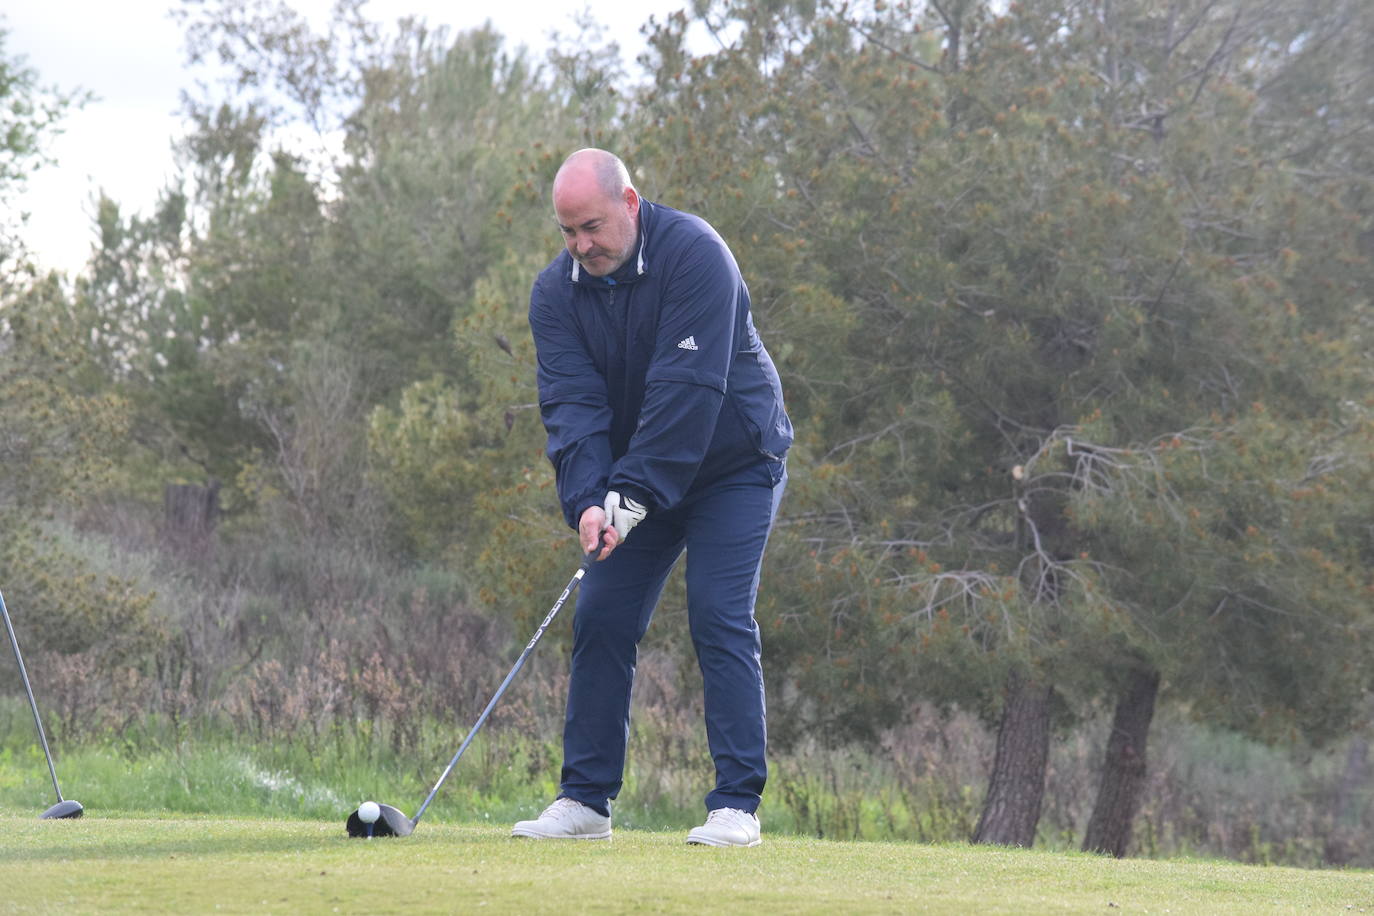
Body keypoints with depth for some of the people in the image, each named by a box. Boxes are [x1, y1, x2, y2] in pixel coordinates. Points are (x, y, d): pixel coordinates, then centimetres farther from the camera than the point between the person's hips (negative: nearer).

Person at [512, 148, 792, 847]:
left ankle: (736, 806, -14)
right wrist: (587, 502, -30)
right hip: (634, 481, 5)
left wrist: (634, 497, -31)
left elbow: (687, 388, -29)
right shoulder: (557, 290, -7)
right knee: (601, 620, -1)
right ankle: (585, 801, 4)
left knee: (720, 618, -15)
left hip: (731, 466, -5)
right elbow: (571, 401, -14)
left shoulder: (695, 253, -23)